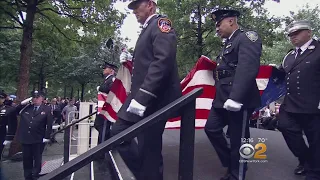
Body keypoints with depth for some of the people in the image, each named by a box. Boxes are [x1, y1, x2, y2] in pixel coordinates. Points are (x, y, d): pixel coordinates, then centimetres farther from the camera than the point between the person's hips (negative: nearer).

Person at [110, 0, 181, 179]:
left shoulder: (161, 23, -5)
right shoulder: (147, 29, 23)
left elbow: (163, 61, -21)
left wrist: (143, 96, -26)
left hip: (154, 98, -10)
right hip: (141, 96, 10)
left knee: (148, 147, -3)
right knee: (118, 132, 12)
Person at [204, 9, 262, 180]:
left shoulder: (247, 38, -9)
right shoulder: (228, 44, 21)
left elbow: (248, 68, -24)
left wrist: (236, 98, -31)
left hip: (239, 101, -10)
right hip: (222, 99, 10)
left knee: (238, 140, 2)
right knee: (211, 128, 13)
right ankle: (231, 164, 30)